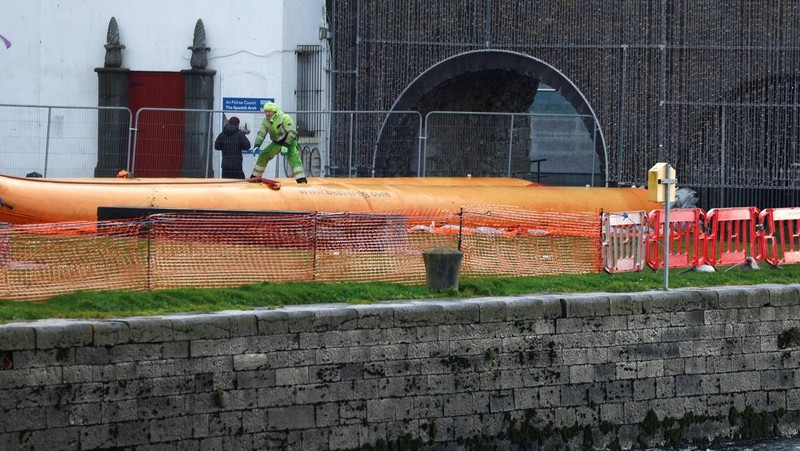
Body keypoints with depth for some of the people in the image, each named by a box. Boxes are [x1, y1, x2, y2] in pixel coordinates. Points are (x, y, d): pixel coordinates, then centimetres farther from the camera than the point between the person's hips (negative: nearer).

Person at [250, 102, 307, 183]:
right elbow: (261, 134, -2)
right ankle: (255, 176, 18)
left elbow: (292, 132, -28)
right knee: (263, 155, 2)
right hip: (277, 143, 7)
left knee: (293, 157, -29)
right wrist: (257, 146, -17)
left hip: (289, 141, -7)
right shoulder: (266, 120, -4)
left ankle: (301, 179, -37)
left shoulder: (284, 118, -25)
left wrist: (286, 146, -34)